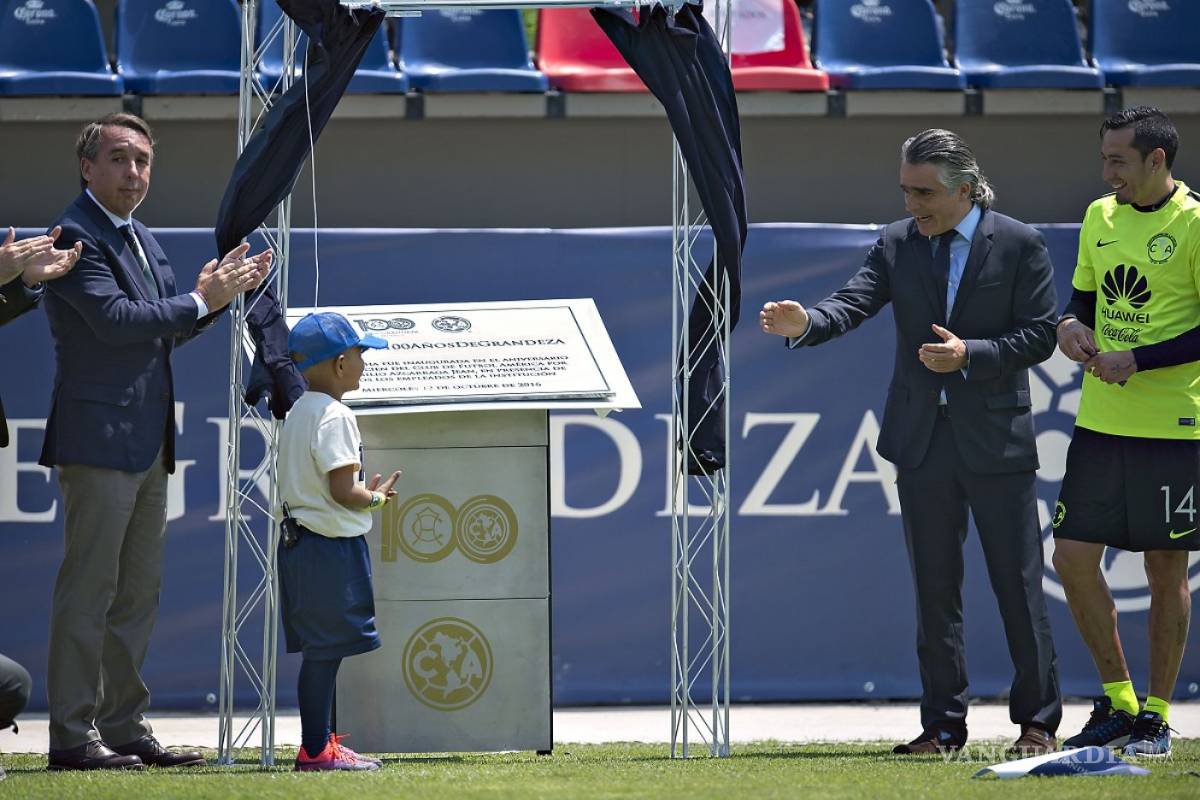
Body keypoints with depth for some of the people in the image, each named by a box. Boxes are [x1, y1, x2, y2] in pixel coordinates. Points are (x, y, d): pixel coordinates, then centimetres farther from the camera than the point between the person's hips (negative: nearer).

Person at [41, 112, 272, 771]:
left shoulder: (141, 239, 19)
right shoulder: (76, 236, -11)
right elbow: (114, 317, -22)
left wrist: (215, 295, 7)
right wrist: (201, 301, -15)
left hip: (147, 442, 10)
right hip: (99, 438, -10)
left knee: (138, 591, 11)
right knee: (89, 587, -9)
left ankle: (125, 727, 16)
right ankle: (73, 735, -8)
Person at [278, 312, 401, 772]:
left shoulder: (297, 414, 14)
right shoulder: (335, 417, -16)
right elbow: (342, 491, -21)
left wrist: (365, 492, 19)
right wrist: (376, 498, -3)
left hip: (299, 539, 10)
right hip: (332, 543, -10)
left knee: (321, 650, 15)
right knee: (324, 650, -6)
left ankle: (321, 743, 20)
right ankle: (316, 750, -5)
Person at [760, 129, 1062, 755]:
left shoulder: (1020, 246, -4)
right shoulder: (896, 245, 5)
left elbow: (1038, 335, -5)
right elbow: (852, 304, -7)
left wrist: (970, 354, -18)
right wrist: (805, 324, -27)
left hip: (996, 439, -3)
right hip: (922, 441, 3)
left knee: (1018, 585, 1)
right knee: (934, 589, 8)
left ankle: (1037, 721, 12)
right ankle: (943, 726, 15)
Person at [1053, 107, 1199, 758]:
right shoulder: (1100, 217, 10)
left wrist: (1134, 361, -16)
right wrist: (1073, 326, -2)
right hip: (1100, 421, 6)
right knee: (1072, 557, 1)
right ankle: (1118, 700, 15)